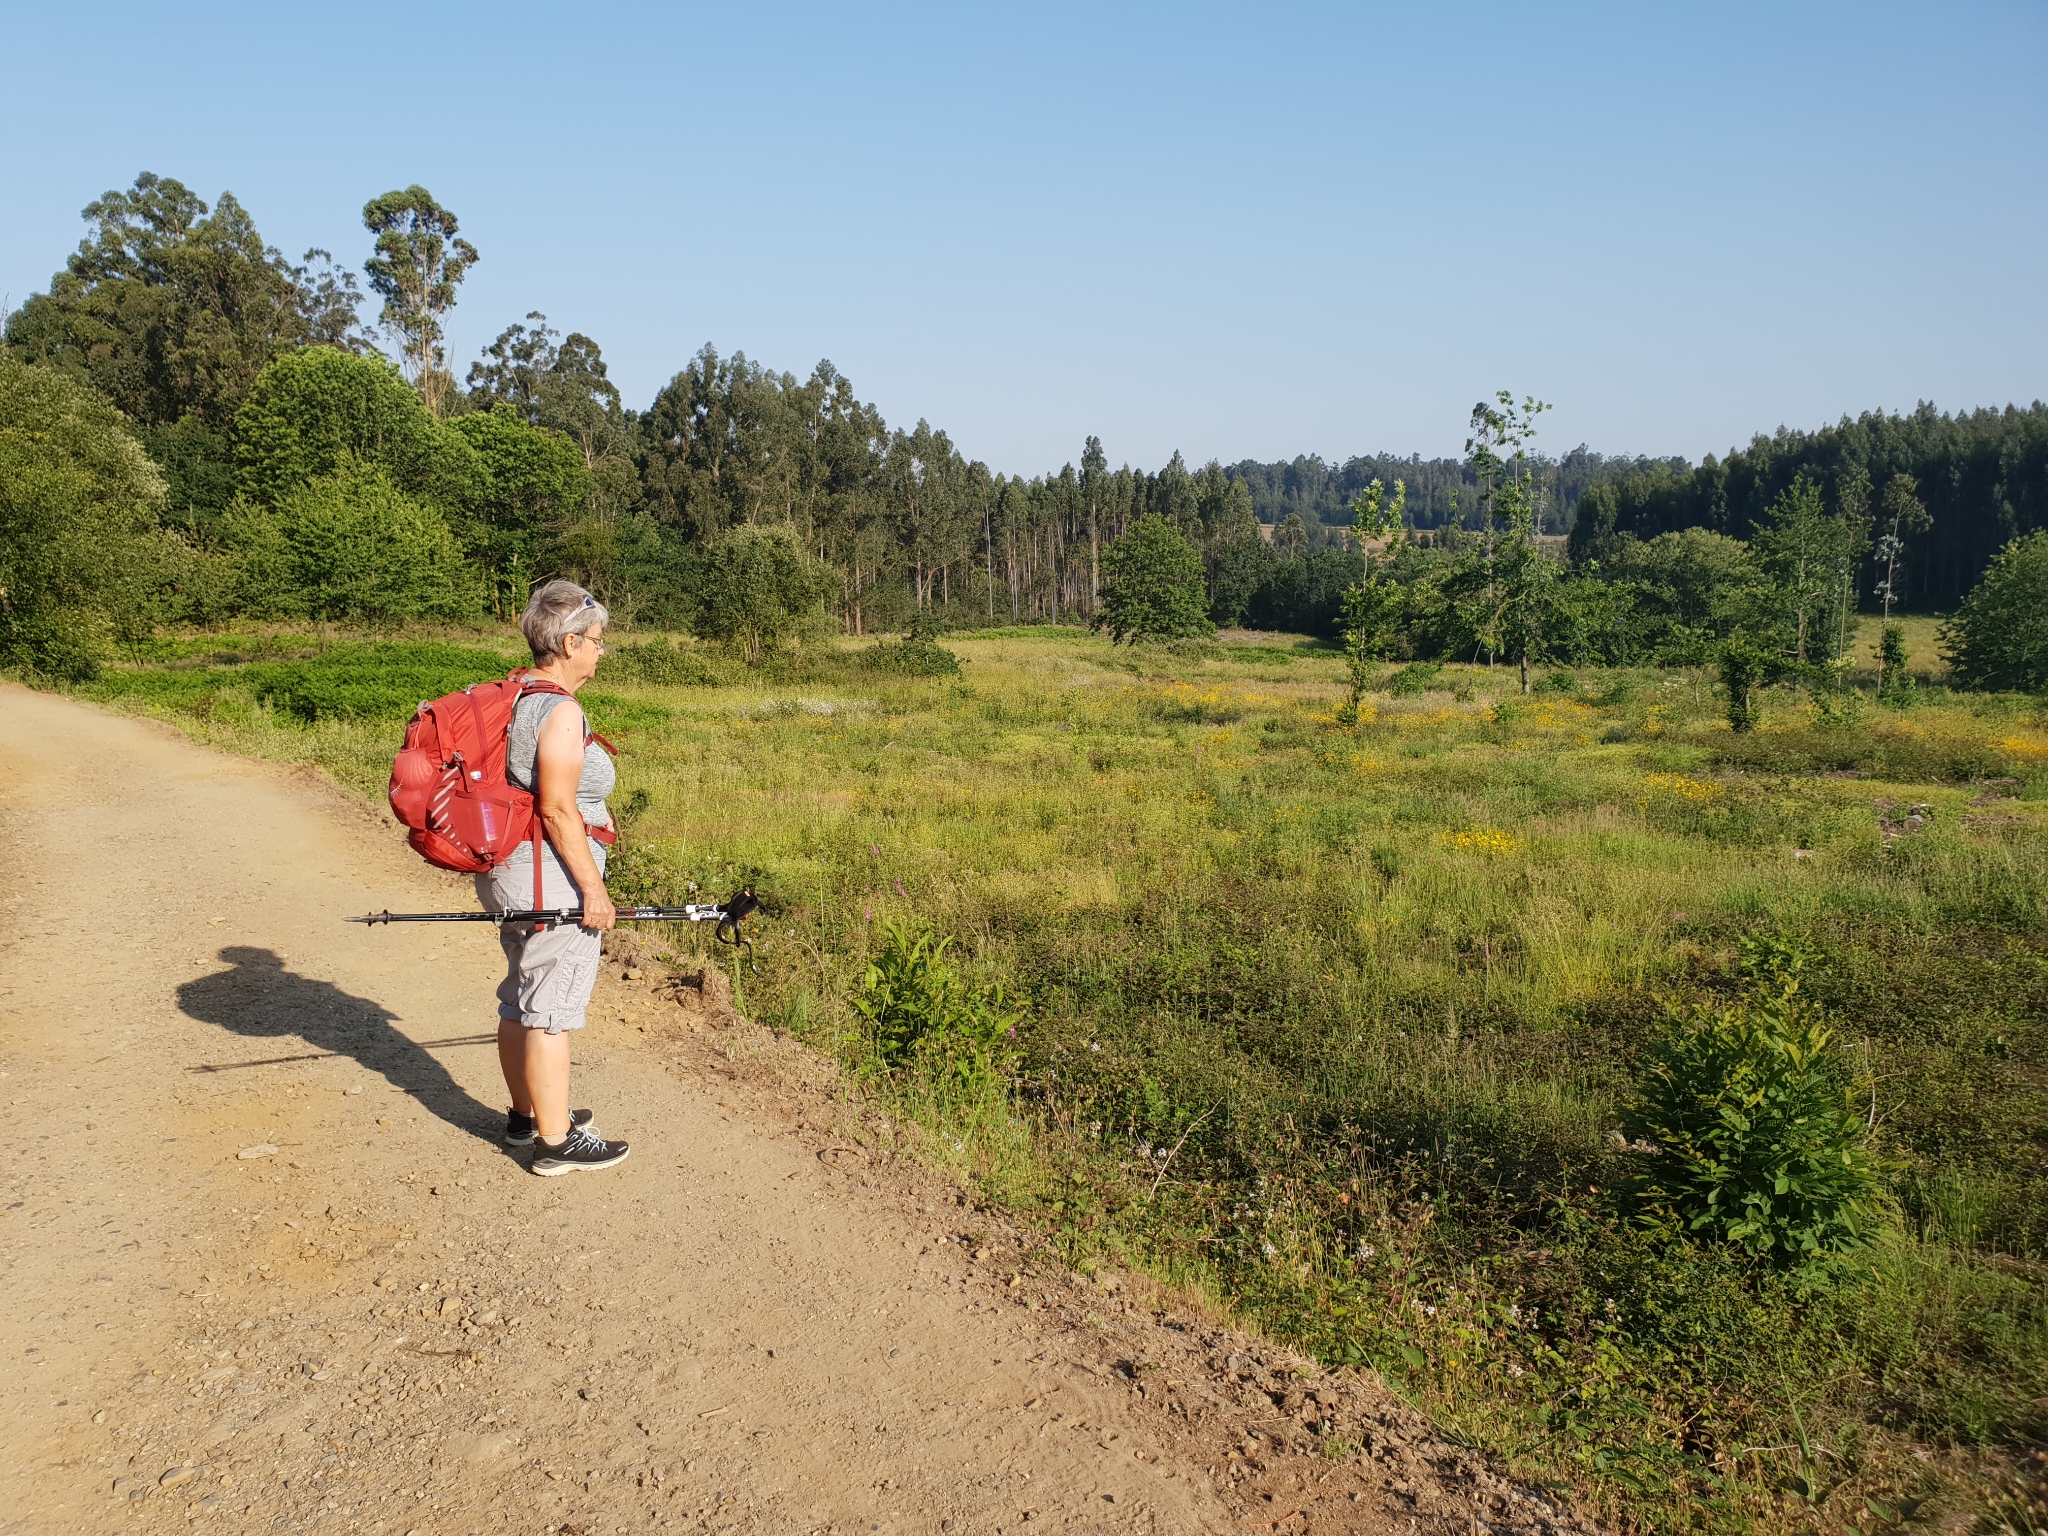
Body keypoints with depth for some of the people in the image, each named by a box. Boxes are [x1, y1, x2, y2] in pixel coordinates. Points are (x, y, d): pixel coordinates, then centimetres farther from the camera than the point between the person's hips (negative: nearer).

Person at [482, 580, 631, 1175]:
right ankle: (557, 1142, 8)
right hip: (554, 879, -10)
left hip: (510, 871, 10)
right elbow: (556, 809, -22)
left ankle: (526, 1115, 34)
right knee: (550, 1011, -2)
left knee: (520, 1001, 19)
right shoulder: (561, 711, -19)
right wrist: (593, 888, -19)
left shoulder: (515, 698, 11)